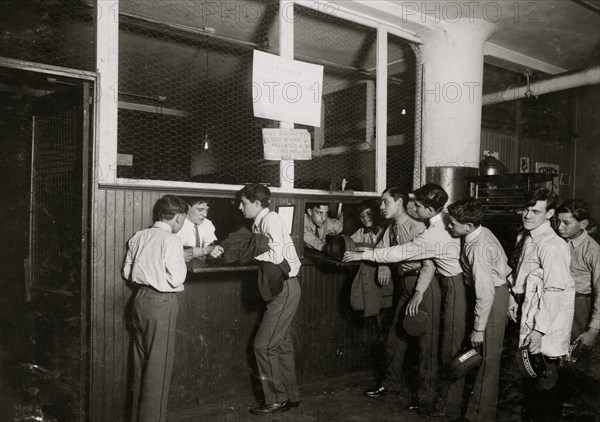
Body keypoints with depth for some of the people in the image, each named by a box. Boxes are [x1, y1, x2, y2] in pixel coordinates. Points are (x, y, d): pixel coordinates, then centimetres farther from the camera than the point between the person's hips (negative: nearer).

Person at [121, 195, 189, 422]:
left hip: (141, 299, 8)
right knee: (159, 365, 3)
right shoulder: (171, 241, -15)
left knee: (140, 361, 18)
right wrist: (182, 264, 0)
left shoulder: (138, 237, 6)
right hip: (162, 302, -7)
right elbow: (176, 279, -17)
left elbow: (127, 272, 11)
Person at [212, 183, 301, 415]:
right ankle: (290, 396, 27)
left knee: (264, 345, -4)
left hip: (285, 288, -9)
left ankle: (276, 400, 9)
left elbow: (275, 256, -27)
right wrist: (225, 250, -3)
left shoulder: (271, 220, -16)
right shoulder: (260, 223, 12)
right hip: (280, 288, 9)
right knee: (282, 344, 15)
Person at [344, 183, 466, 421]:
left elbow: (399, 253, -19)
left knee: (451, 348, 2)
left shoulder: (433, 235, -25)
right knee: (454, 343, 18)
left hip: (455, 287, -9)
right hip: (460, 281, 9)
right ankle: (449, 398, 33)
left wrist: (362, 255, -11)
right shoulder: (448, 218, 0)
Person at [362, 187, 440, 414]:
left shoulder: (416, 227, -17)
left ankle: (424, 393, 16)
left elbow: (429, 264, -21)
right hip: (405, 285, 8)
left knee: (426, 340, 2)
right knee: (396, 335, 16)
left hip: (424, 285, -8)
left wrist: (418, 294, -27)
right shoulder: (391, 229, 7)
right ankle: (389, 382, 33)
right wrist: (383, 265, -3)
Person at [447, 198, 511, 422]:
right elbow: (503, 259, 10)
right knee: (489, 354, 21)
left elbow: (485, 294, -29)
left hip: (493, 299, -10)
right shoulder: (483, 231, -3)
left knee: (488, 357, 3)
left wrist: (478, 329, -21)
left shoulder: (476, 250, -31)